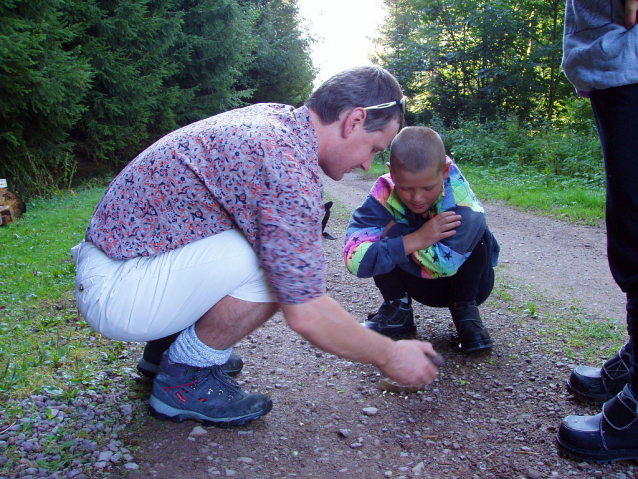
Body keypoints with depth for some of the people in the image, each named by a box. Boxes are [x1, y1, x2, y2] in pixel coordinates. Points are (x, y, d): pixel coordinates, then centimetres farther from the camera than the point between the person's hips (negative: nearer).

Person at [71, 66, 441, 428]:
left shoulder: (271, 116, 4)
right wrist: (389, 356, -9)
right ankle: (184, 379, -2)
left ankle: (168, 347, 17)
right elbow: (306, 314, -24)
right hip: (115, 291, -10)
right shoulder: (288, 162, -25)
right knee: (280, 260, -23)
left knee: (280, 241, 11)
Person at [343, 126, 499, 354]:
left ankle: (465, 311, -10)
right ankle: (397, 311, -7)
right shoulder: (385, 193, -26)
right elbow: (355, 258, -36)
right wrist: (414, 240, -39)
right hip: (418, 283, 1)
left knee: (477, 232, -29)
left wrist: (396, 233, -32)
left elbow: (445, 264, -40)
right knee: (385, 237, -25)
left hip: (461, 282, -1)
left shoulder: (460, 199, -31)